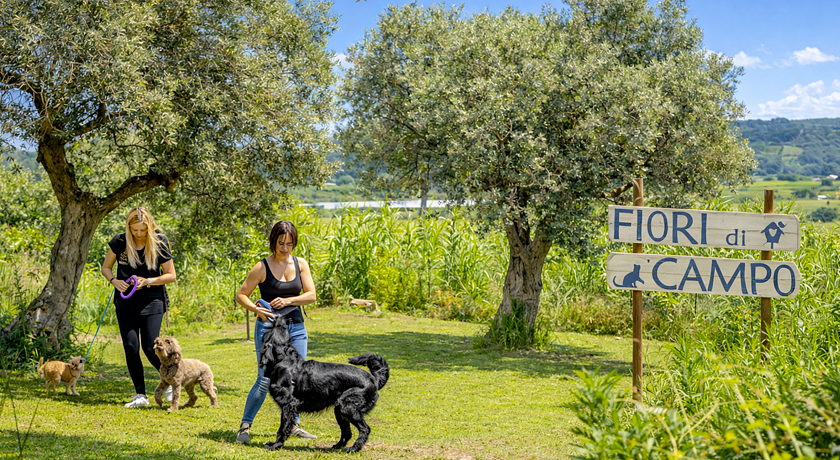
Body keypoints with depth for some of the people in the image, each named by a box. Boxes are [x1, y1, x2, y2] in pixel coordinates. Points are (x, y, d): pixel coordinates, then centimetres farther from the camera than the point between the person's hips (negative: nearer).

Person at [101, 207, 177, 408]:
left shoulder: (159, 242, -8)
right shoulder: (119, 242, -4)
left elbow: (171, 275, -2)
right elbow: (106, 267, 9)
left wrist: (148, 281, -16)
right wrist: (114, 281, -12)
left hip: (152, 301, -2)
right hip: (126, 302, 2)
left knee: (150, 347, -10)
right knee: (131, 346, -4)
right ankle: (140, 395, 6)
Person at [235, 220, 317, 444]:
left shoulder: (301, 264, 5)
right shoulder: (262, 267, -5)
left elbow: (311, 295, 0)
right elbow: (241, 295, -2)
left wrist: (287, 301, -14)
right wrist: (256, 309, -20)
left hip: (296, 328, 4)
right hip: (269, 327, -4)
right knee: (265, 381, -10)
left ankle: (293, 425, 20)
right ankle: (244, 426, 0)